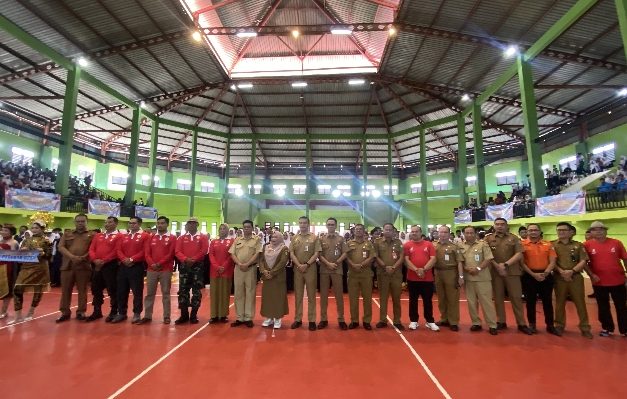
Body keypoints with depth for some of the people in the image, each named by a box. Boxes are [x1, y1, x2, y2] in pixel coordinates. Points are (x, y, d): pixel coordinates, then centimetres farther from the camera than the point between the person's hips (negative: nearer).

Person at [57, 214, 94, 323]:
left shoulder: (91, 235, 7)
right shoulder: (67, 234, 15)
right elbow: (61, 247, 4)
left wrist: (83, 257, -16)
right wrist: (71, 256, -13)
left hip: (84, 266, -2)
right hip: (68, 265, 3)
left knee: (82, 290, 3)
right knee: (65, 290, 6)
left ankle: (81, 312, 12)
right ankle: (65, 312, 17)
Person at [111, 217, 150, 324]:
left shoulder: (145, 236, -3)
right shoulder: (123, 236, 15)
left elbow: (144, 251, -11)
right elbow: (119, 250, 7)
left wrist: (132, 259, -17)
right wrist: (124, 259, -11)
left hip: (137, 267, -6)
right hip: (123, 266, 6)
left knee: (137, 291, -1)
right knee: (121, 291, 11)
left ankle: (137, 314, 9)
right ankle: (121, 313, 24)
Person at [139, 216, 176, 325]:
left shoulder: (172, 238, 1)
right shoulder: (151, 238, 12)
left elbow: (171, 254, -6)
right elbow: (147, 253, 6)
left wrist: (160, 263, -14)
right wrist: (152, 264, -11)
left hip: (166, 270, -3)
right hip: (151, 269, 4)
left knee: (165, 293, 3)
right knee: (149, 293, 9)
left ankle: (166, 316, 10)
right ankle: (147, 316, 19)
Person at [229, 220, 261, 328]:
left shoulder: (257, 239, 1)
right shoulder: (237, 240, 12)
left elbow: (257, 254, -8)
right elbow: (232, 254, 5)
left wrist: (247, 264, -15)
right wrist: (239, 264, -10)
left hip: (251, 268, -3)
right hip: (238, 268, 4)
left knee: (250, 293, 2)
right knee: (238, 293, 7)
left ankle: (248, 318, 10)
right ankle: (240, 318, 16)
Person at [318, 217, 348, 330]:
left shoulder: (341, 239, 4)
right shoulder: (321, 239, 6)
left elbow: (345, 253, -1)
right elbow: (319, 254, 0)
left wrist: (336, 263, -12)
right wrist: (328, 263, -12)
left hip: (337, 270, -1)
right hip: (324, 270, 1)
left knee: (339, 295, 3)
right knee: (323, 295, 6)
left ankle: (341, 319, 13)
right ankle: (323, 319, 15)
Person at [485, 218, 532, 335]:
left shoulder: (514, 238, 4)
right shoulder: (488, 239, 5)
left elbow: (519, 254, -4)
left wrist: (505, 264, -14)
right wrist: (497, 266, -13)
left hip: (512, 272, 0)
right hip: (495, 272, 1)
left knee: (516, 297, 3)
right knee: (498, 297, 7)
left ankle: (521, 324, 14)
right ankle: (501, 321, 18)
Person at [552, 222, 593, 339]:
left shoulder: (578, 245, 6)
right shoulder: (552, 245, 3)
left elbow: (583, 261, -2)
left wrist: (572, 271, -15)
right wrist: (561, 271, -14)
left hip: (576, 277, 0)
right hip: (559, 277, 0)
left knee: (580, 303, 4)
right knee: (560, 303, 8)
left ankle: (585, 328, 16)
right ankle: (559, 326, 19)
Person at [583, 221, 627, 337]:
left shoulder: (616, 243, -3)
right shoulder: (587, 245, -6)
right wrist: (591, 275, -9)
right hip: (599, 282, 0)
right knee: (603, 307, 13)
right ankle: (607, 328, 27)